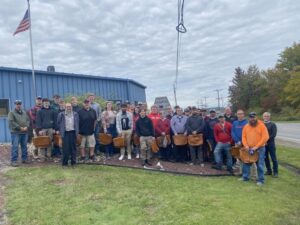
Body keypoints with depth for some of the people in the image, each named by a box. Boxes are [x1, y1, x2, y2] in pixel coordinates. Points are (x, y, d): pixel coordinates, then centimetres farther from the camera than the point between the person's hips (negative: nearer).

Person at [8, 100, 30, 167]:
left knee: (24, 146, 11)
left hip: (25, 132, 5)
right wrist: (20, 128, -15)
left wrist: (26, 127, -6)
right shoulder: (11, 113, -1)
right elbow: (11, 122, -12)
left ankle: (24, 159, 20)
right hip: (16, 132, -5)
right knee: (15, 147, -6)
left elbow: (28, 120, 13)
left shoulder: (24, 112, 16)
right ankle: (14, 161, -1)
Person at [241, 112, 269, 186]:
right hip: (249, 149, 4)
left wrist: (256, 147, -18)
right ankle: (245, 177, 24)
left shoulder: (261, 125, -7)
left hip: (260, 149, -4)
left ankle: (261, 180, 14)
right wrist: (246, 145, -7)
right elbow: (243, 137, 9)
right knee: (246, 163, 10)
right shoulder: (246, 126, 7)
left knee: (260, 165, 1)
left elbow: (265, 137, -14)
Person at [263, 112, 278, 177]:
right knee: (265, 158, 8)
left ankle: (275, 172, 7)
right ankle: (269, 170, 21)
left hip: (270, 143, -3)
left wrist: (267, 140, -14)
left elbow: (274, 134, -8)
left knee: (273, 158, -1)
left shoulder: (273, 124, 1)